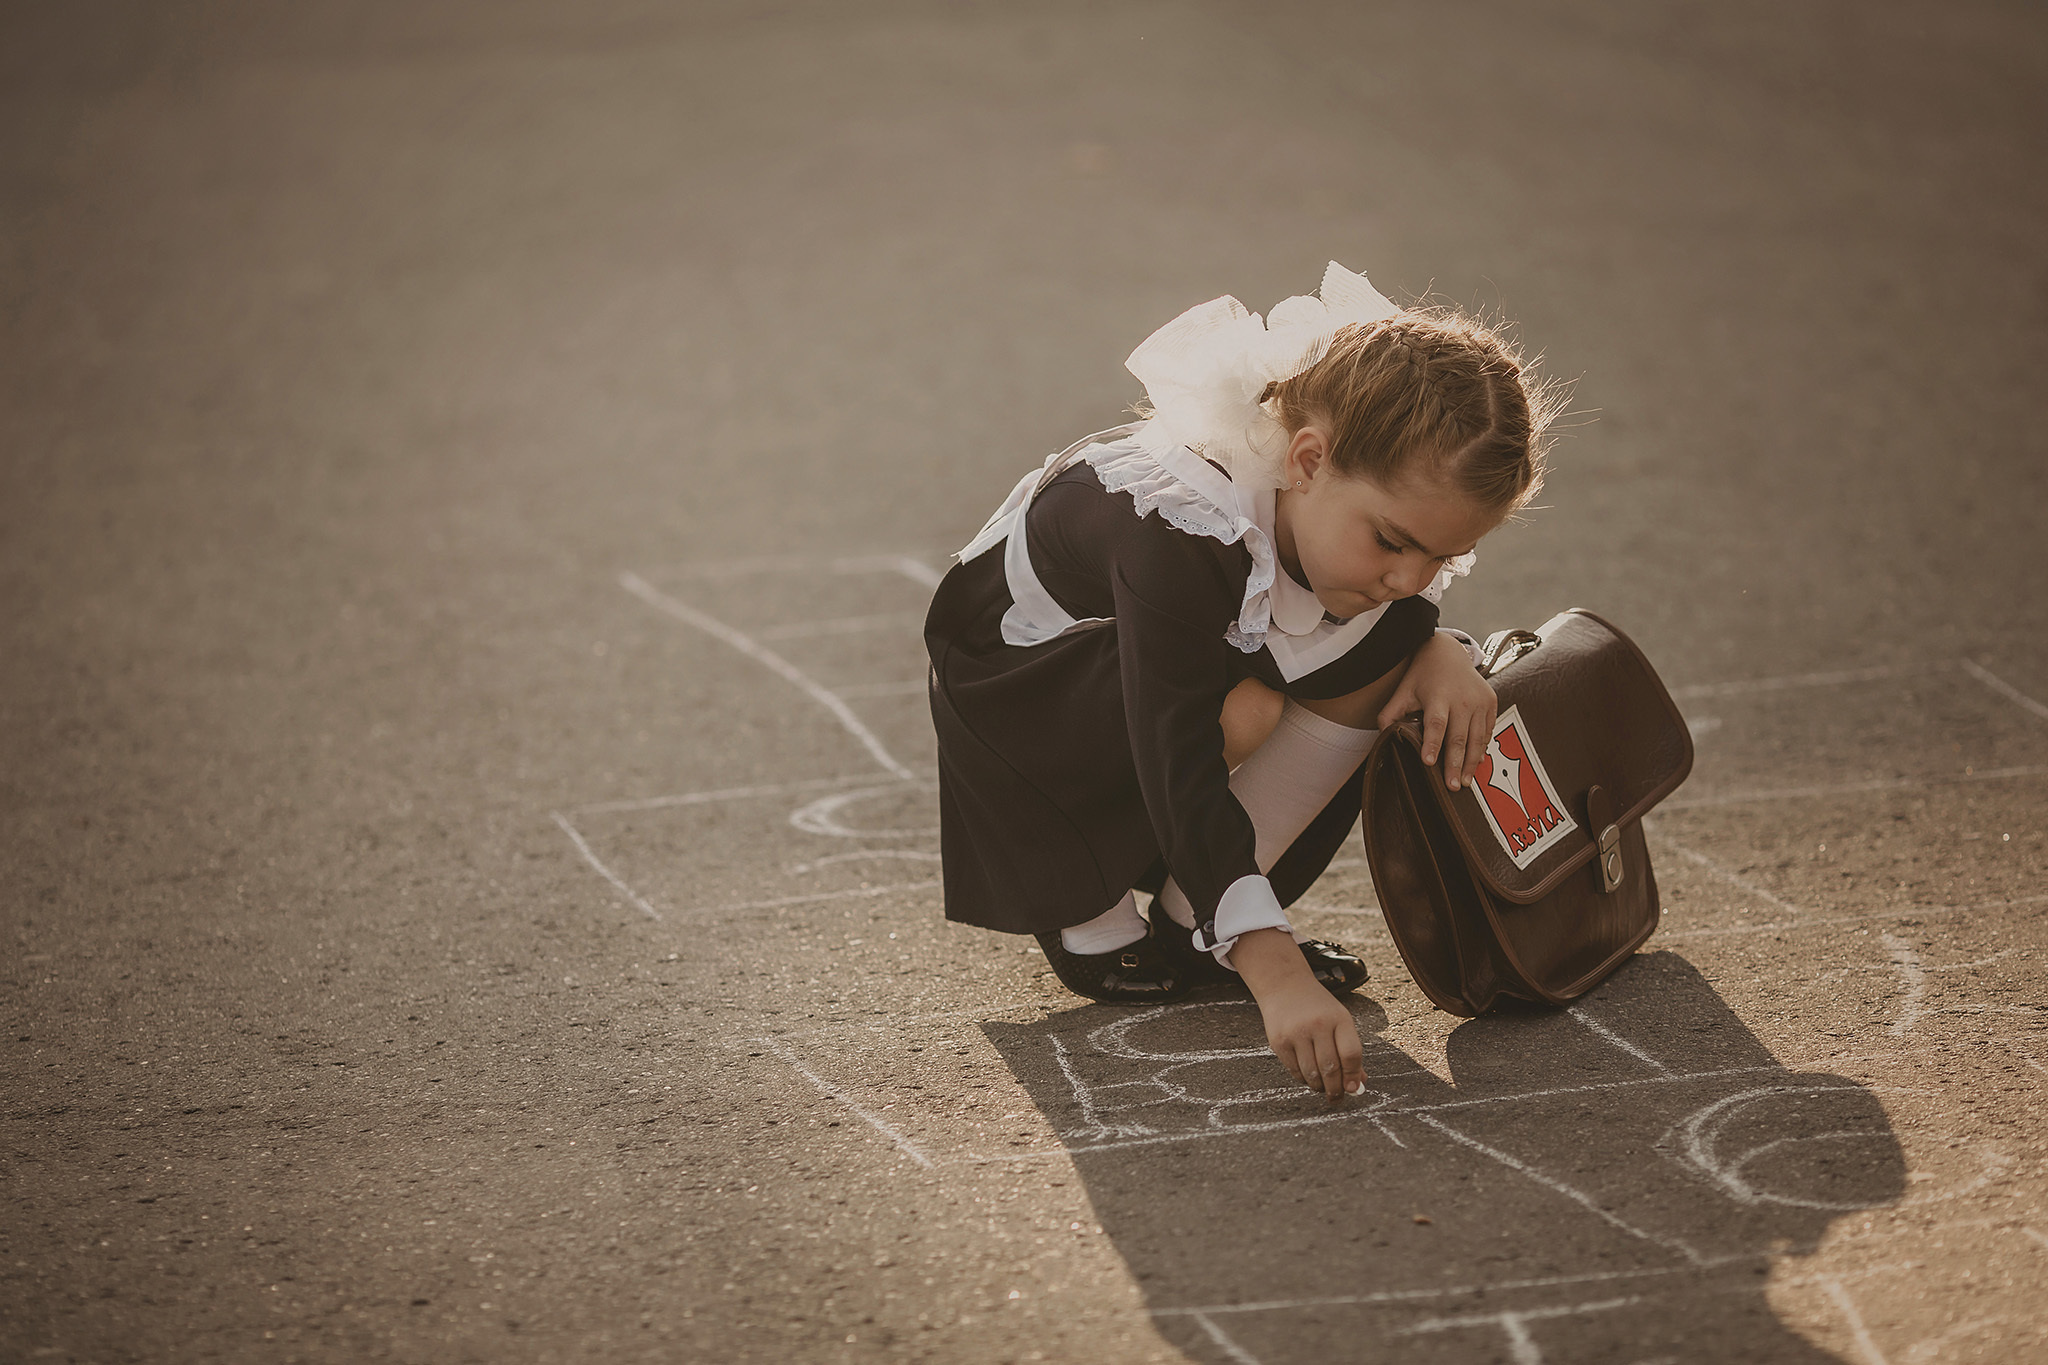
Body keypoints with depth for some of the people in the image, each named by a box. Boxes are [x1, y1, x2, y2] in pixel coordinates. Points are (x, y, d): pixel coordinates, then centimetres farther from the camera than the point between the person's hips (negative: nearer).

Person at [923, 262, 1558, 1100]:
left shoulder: (1381, 499, -21)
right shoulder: (1184, 534, -42)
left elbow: (1403, 602, 2)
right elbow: (1182, 778, -44)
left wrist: (1442, 651, -24)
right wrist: (1272, 971, -51)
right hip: (1018, 654, -7)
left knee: (1377, 655, -17)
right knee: (1245, 706, -35)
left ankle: (1192, 922, -5)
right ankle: (1083, 915, -8)